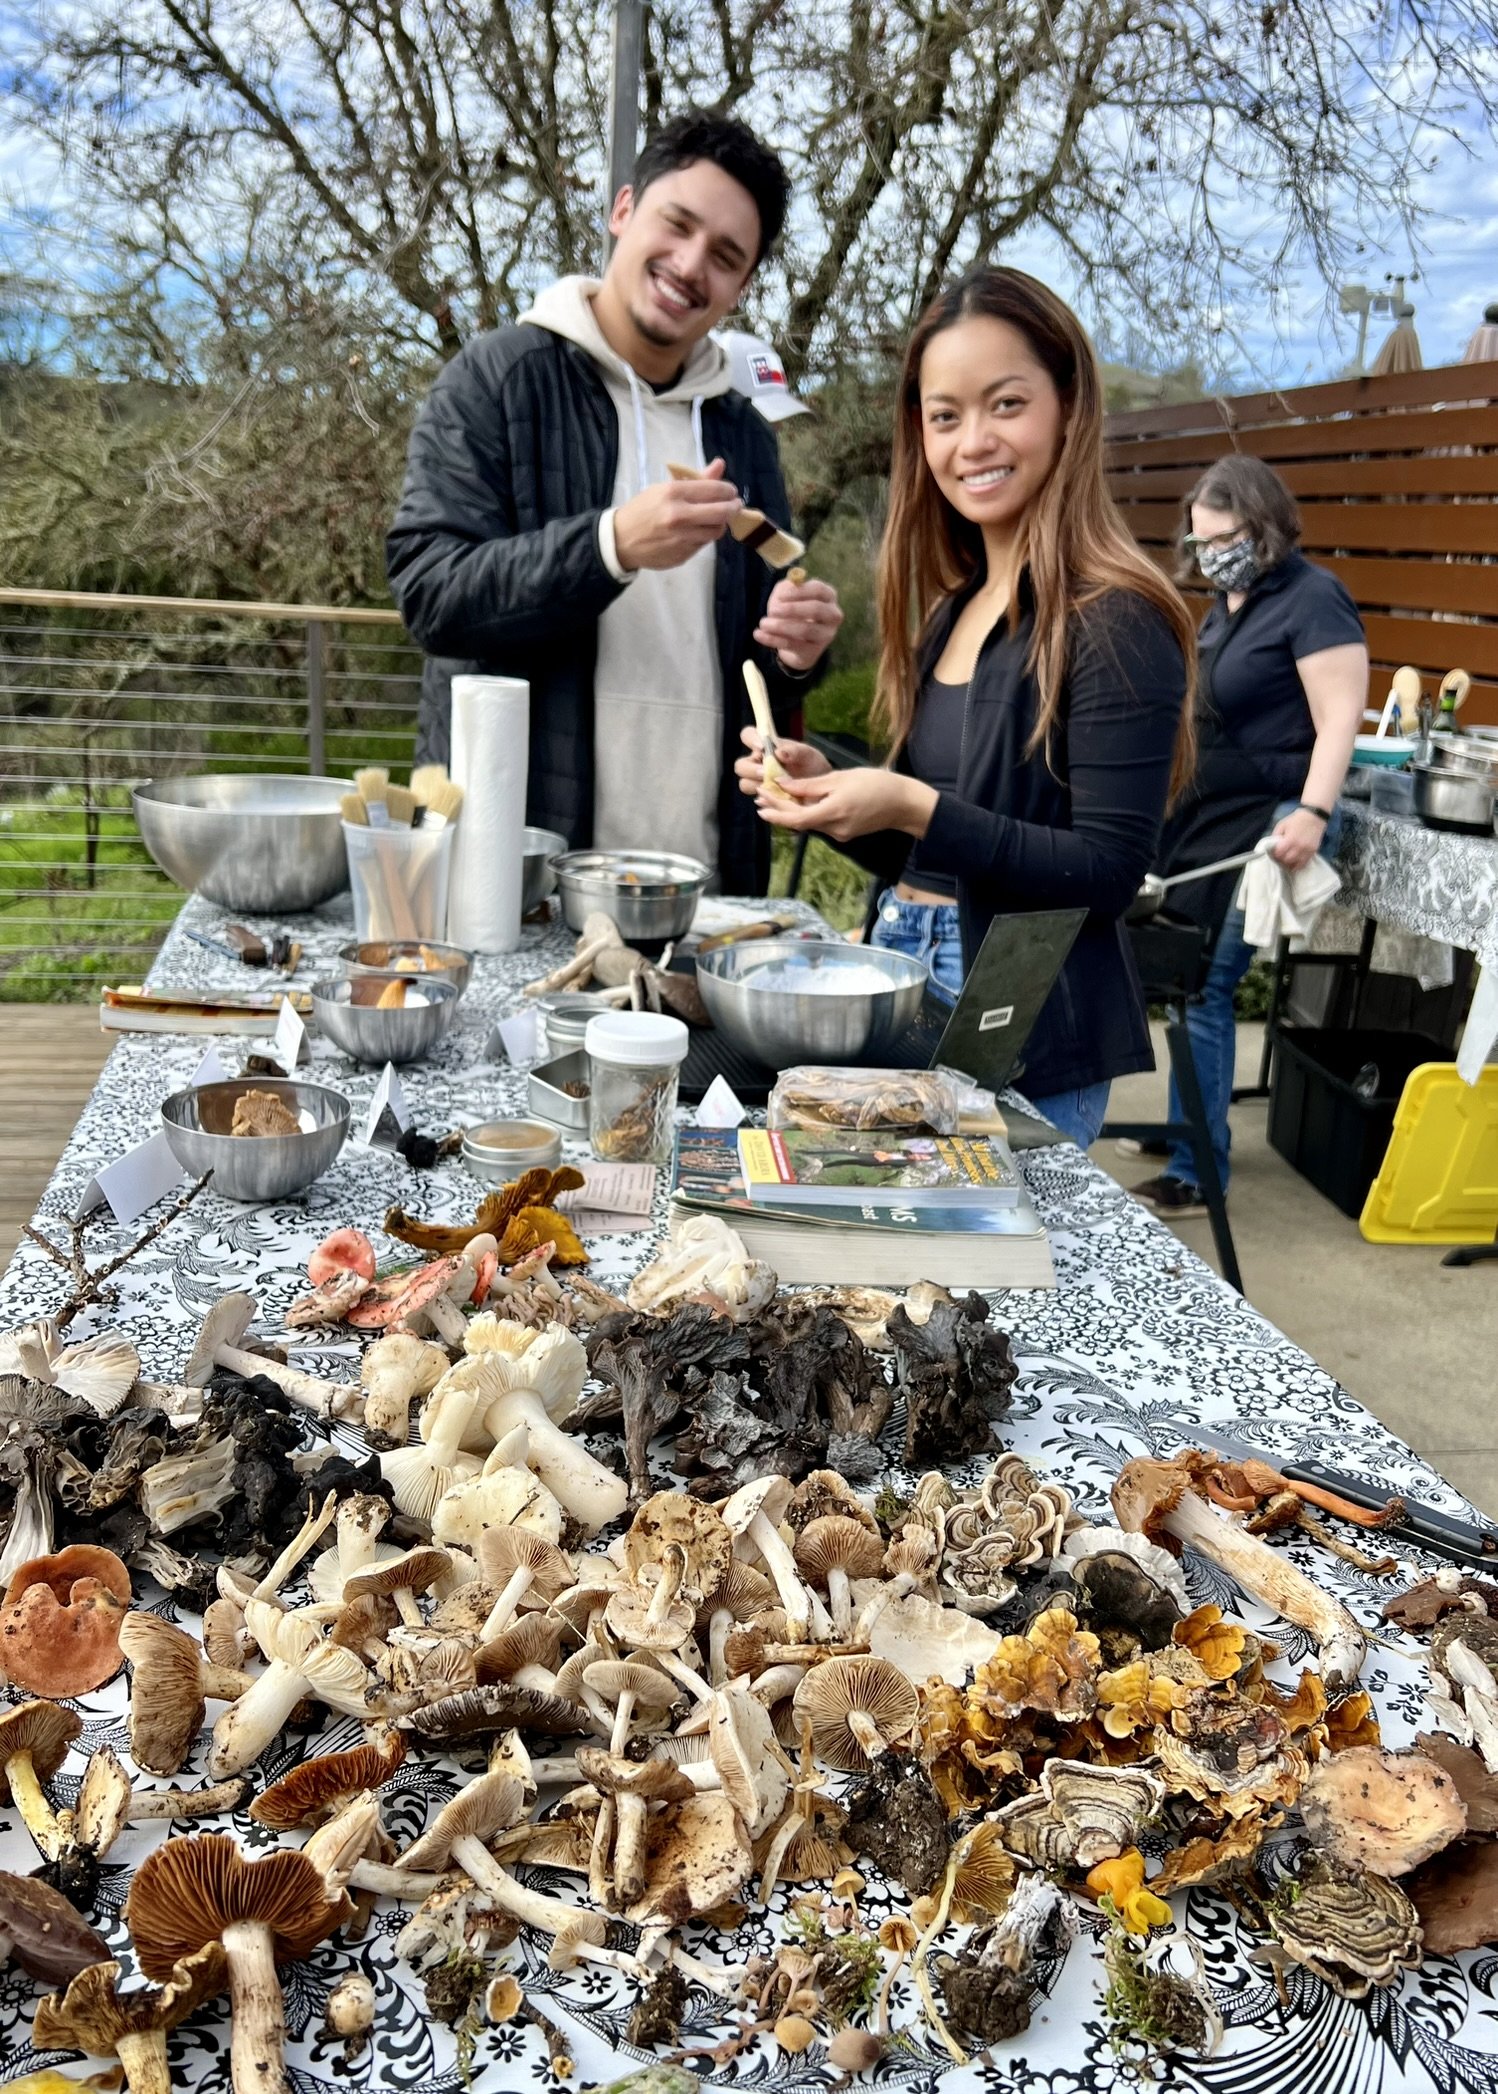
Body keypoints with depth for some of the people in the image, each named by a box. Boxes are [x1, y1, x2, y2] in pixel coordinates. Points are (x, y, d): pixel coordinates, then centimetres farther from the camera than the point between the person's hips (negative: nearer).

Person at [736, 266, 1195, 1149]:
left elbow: (1109, 869, -18)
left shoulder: (1116, 623, -13)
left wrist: (914, 808, -23)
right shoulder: (954, 608, 10)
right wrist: (827, 786, -2)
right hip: (904, 979, 7)